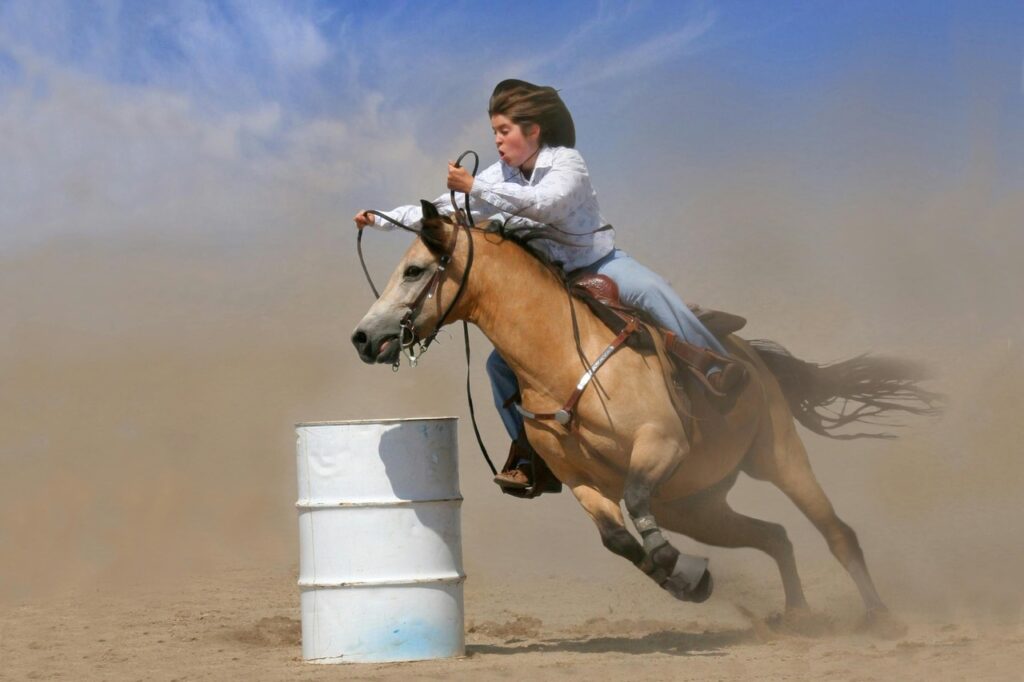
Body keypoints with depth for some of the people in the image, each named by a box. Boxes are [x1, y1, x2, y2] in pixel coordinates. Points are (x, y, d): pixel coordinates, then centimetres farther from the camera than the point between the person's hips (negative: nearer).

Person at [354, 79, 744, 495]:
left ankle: (717, 365, -36)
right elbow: (446, 211, 4)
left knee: (648, 290, -34)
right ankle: (528, 453, 2)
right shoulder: (499, 177, 2)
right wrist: (381, 220, -3)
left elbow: (544, 203, -34)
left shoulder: (567, 163, -15)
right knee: (502, 362, -6)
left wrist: (476, 188, -37)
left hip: (598, 265, -5)